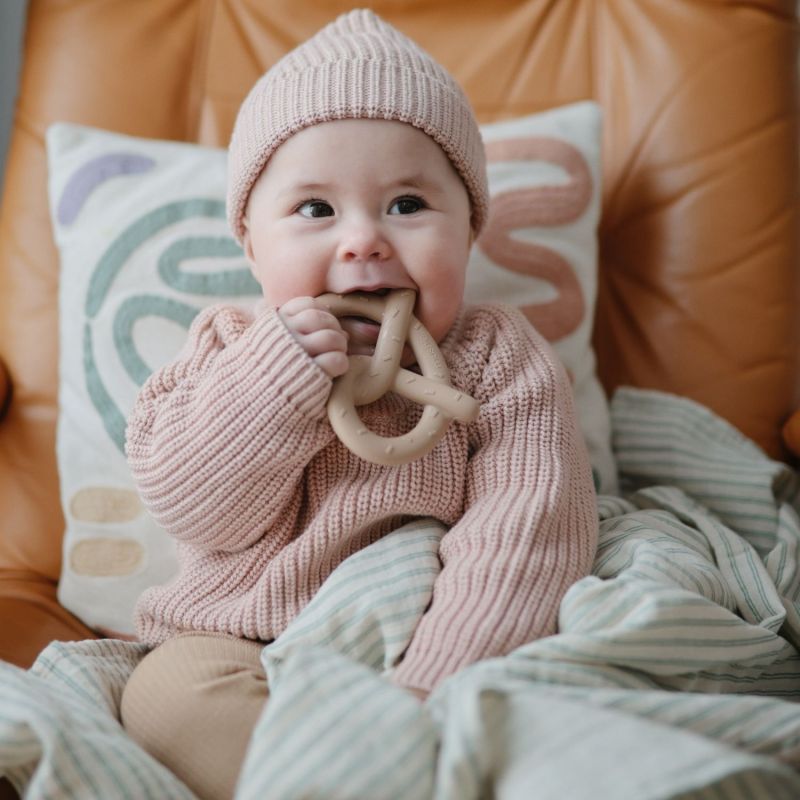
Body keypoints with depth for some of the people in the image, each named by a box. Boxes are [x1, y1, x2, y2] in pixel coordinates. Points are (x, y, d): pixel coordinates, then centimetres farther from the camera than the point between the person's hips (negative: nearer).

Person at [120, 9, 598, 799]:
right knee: (170, 695, -25)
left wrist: (433, 683, -29)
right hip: (241, 639, 2)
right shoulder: (233, 348, -1)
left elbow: (524, 540, -18)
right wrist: (271, 380, -24)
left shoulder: (503, 363, -9)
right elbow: (192, 511, -10)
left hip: (424, 644, -1)